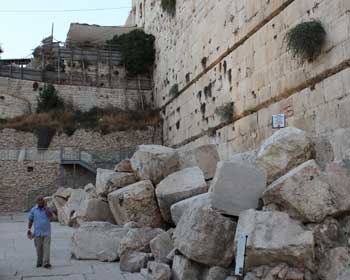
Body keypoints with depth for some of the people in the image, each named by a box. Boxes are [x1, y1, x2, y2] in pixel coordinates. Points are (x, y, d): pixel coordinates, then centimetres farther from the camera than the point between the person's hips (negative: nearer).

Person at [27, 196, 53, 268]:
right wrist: (29, 229, 1)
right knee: (39, 248, 8)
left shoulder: (47, 208, -1)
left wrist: (45, 206, -16)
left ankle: (46, 263, -13)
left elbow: (50, 215, -19)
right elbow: (30, 219, 8)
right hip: (37, 232, 1)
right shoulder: (33, 209, 2)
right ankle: (39, 262, 23)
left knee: (46, 247, -9)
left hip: (46, 232, -1)